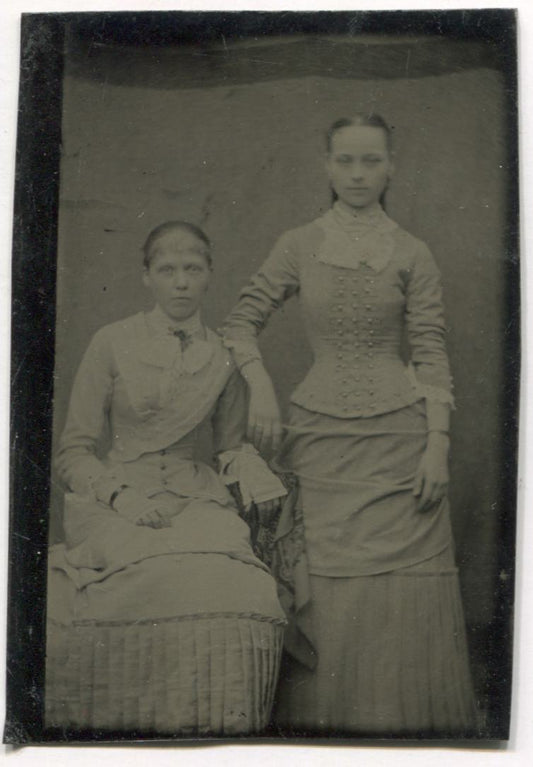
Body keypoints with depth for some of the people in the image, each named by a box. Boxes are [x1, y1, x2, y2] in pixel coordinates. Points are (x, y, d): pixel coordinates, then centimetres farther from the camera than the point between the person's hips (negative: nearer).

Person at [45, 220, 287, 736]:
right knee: (161, 578, -35)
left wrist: (252, 473, -1)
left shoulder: (224, 357, 11)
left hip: (194, 499, 2)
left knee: (242, 589, -30)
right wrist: (124, 496, -14)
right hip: (113, 498, -2)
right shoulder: (112, 344, 3)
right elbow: (74, 453, 4)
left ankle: (210, 726, -10)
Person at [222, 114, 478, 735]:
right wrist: (261, 389, -6)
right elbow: (239, 326, 10)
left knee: (403, 589, -1)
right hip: (321, 437, 0)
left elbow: (432, 358, 3)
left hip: (399, 435, 0)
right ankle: (320, 721, 16)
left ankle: (403, 722, 15)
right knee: (324, 593, 2)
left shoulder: (412, 255, 6)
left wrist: (438, 445, -6)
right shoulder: (298, 246, 7)